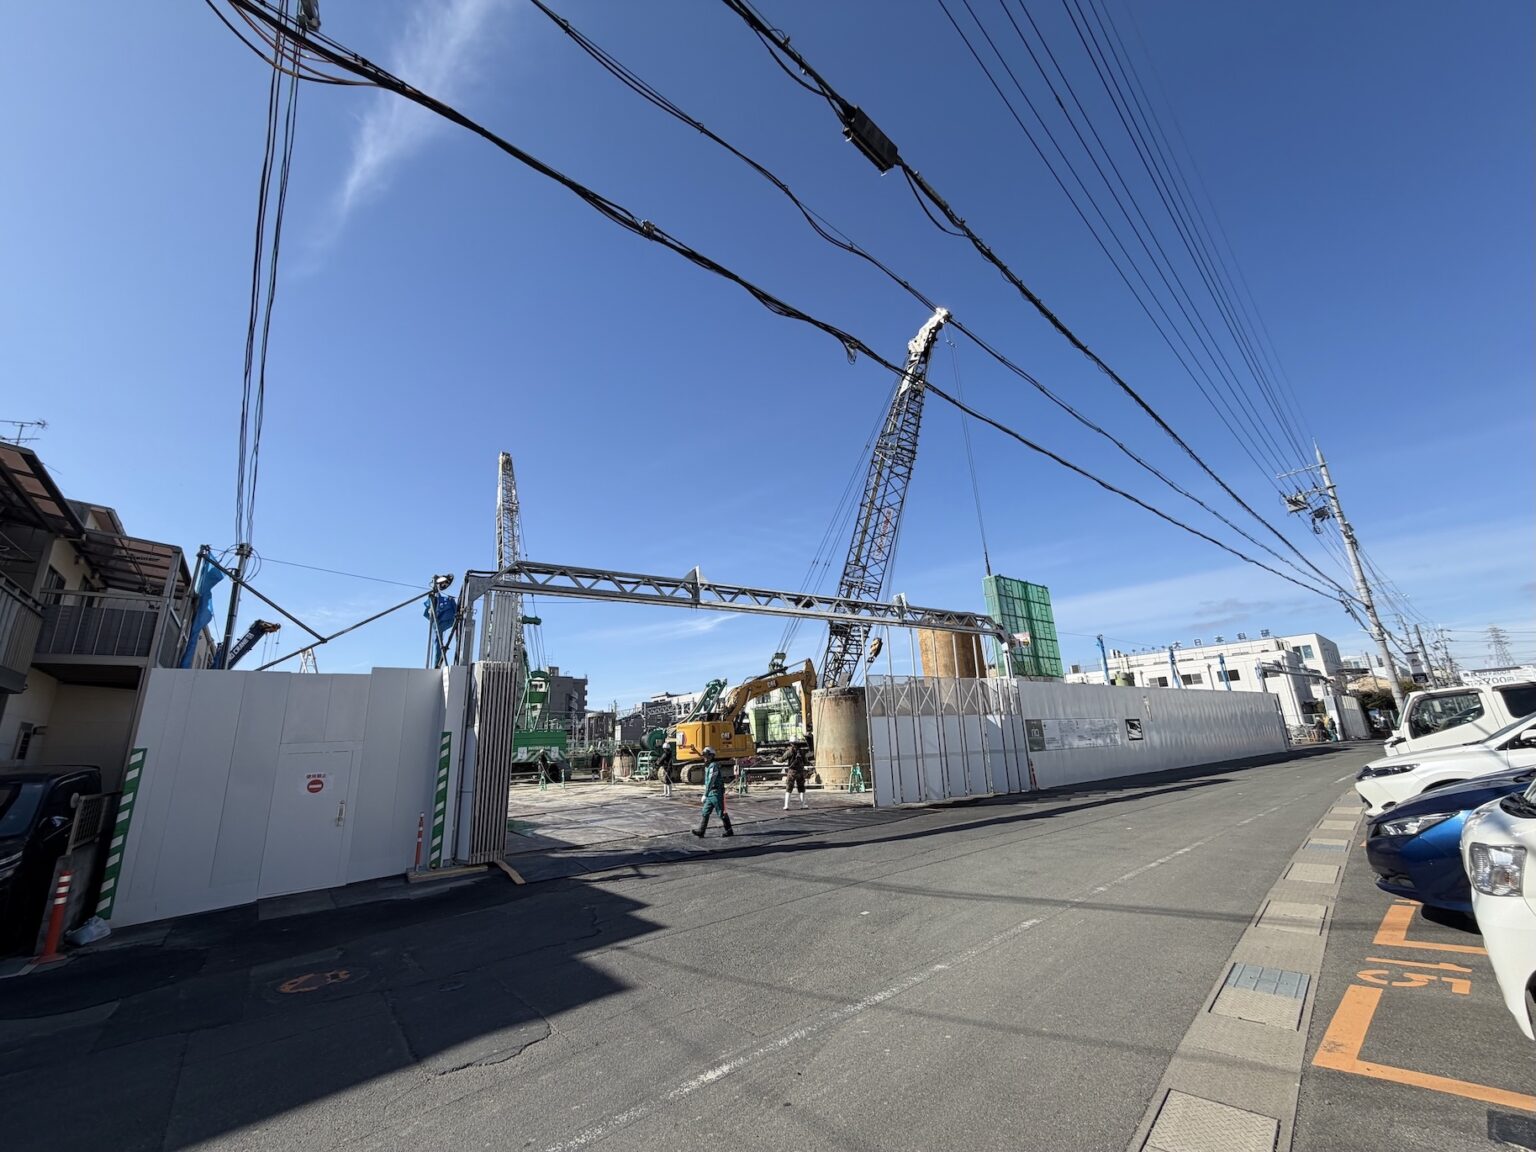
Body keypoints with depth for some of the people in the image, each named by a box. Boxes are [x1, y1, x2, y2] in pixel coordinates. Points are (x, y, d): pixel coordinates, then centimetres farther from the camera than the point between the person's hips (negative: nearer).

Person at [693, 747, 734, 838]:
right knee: (705, 813, 3)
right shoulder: (708, 766, 14)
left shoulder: (714, 766, -18)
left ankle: (729, 831, 11)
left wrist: (705, 794, -23)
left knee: (722, 813, 0)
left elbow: (711, 781, -23)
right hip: (711, 794, 9)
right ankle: (700, 831, 2)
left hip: (716, 793, -9)